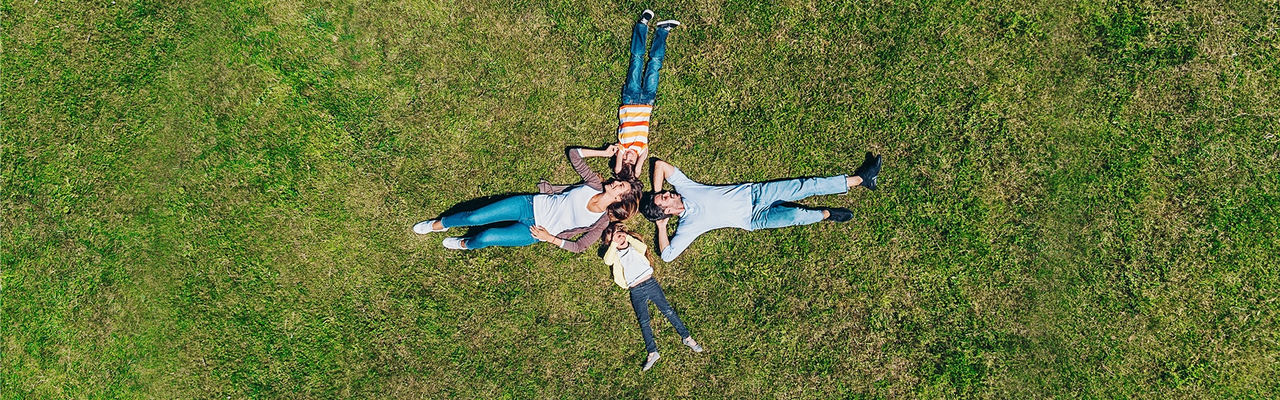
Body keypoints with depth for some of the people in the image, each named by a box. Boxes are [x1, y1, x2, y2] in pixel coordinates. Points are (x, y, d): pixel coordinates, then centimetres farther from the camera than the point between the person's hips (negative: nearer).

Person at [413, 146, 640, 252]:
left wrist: (551, 238, -15)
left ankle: (467, 244, 21)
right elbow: (574, 154, 5)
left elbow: (579, 246, -9)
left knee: (486, 237, -16)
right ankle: (439, 224, 23)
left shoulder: (600, 222, -13)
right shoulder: (595, 186, -4)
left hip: (535, 232, -3)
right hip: (532, 204, 3)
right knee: (473, 218, -6)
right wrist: (604, 153, 0)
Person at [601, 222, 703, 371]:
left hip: (650, 283, 0)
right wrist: (614, 244, -12)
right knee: (643, 321, -10)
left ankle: (687, 337, 0)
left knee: (667, 310, -6)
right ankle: (652, 352, -13)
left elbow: (643, 248, -9)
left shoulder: (633, 246, 16)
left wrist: (628, 237, -9)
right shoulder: (615, 253, 15)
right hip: (636, 291, 0)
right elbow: (607, 261, -9)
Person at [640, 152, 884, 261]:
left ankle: (859, 179, -1)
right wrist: (661, 227, -17)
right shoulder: (689, 226, -16)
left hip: (751, 192, 4)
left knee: (803, 187, -9)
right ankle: (825, 215, 2)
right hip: (754, 219, -4)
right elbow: (667, 255, -24)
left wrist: (655, 194, -3)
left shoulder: (683, 189, -4)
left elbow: (660, 164, -2)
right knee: (795, 215, -29)